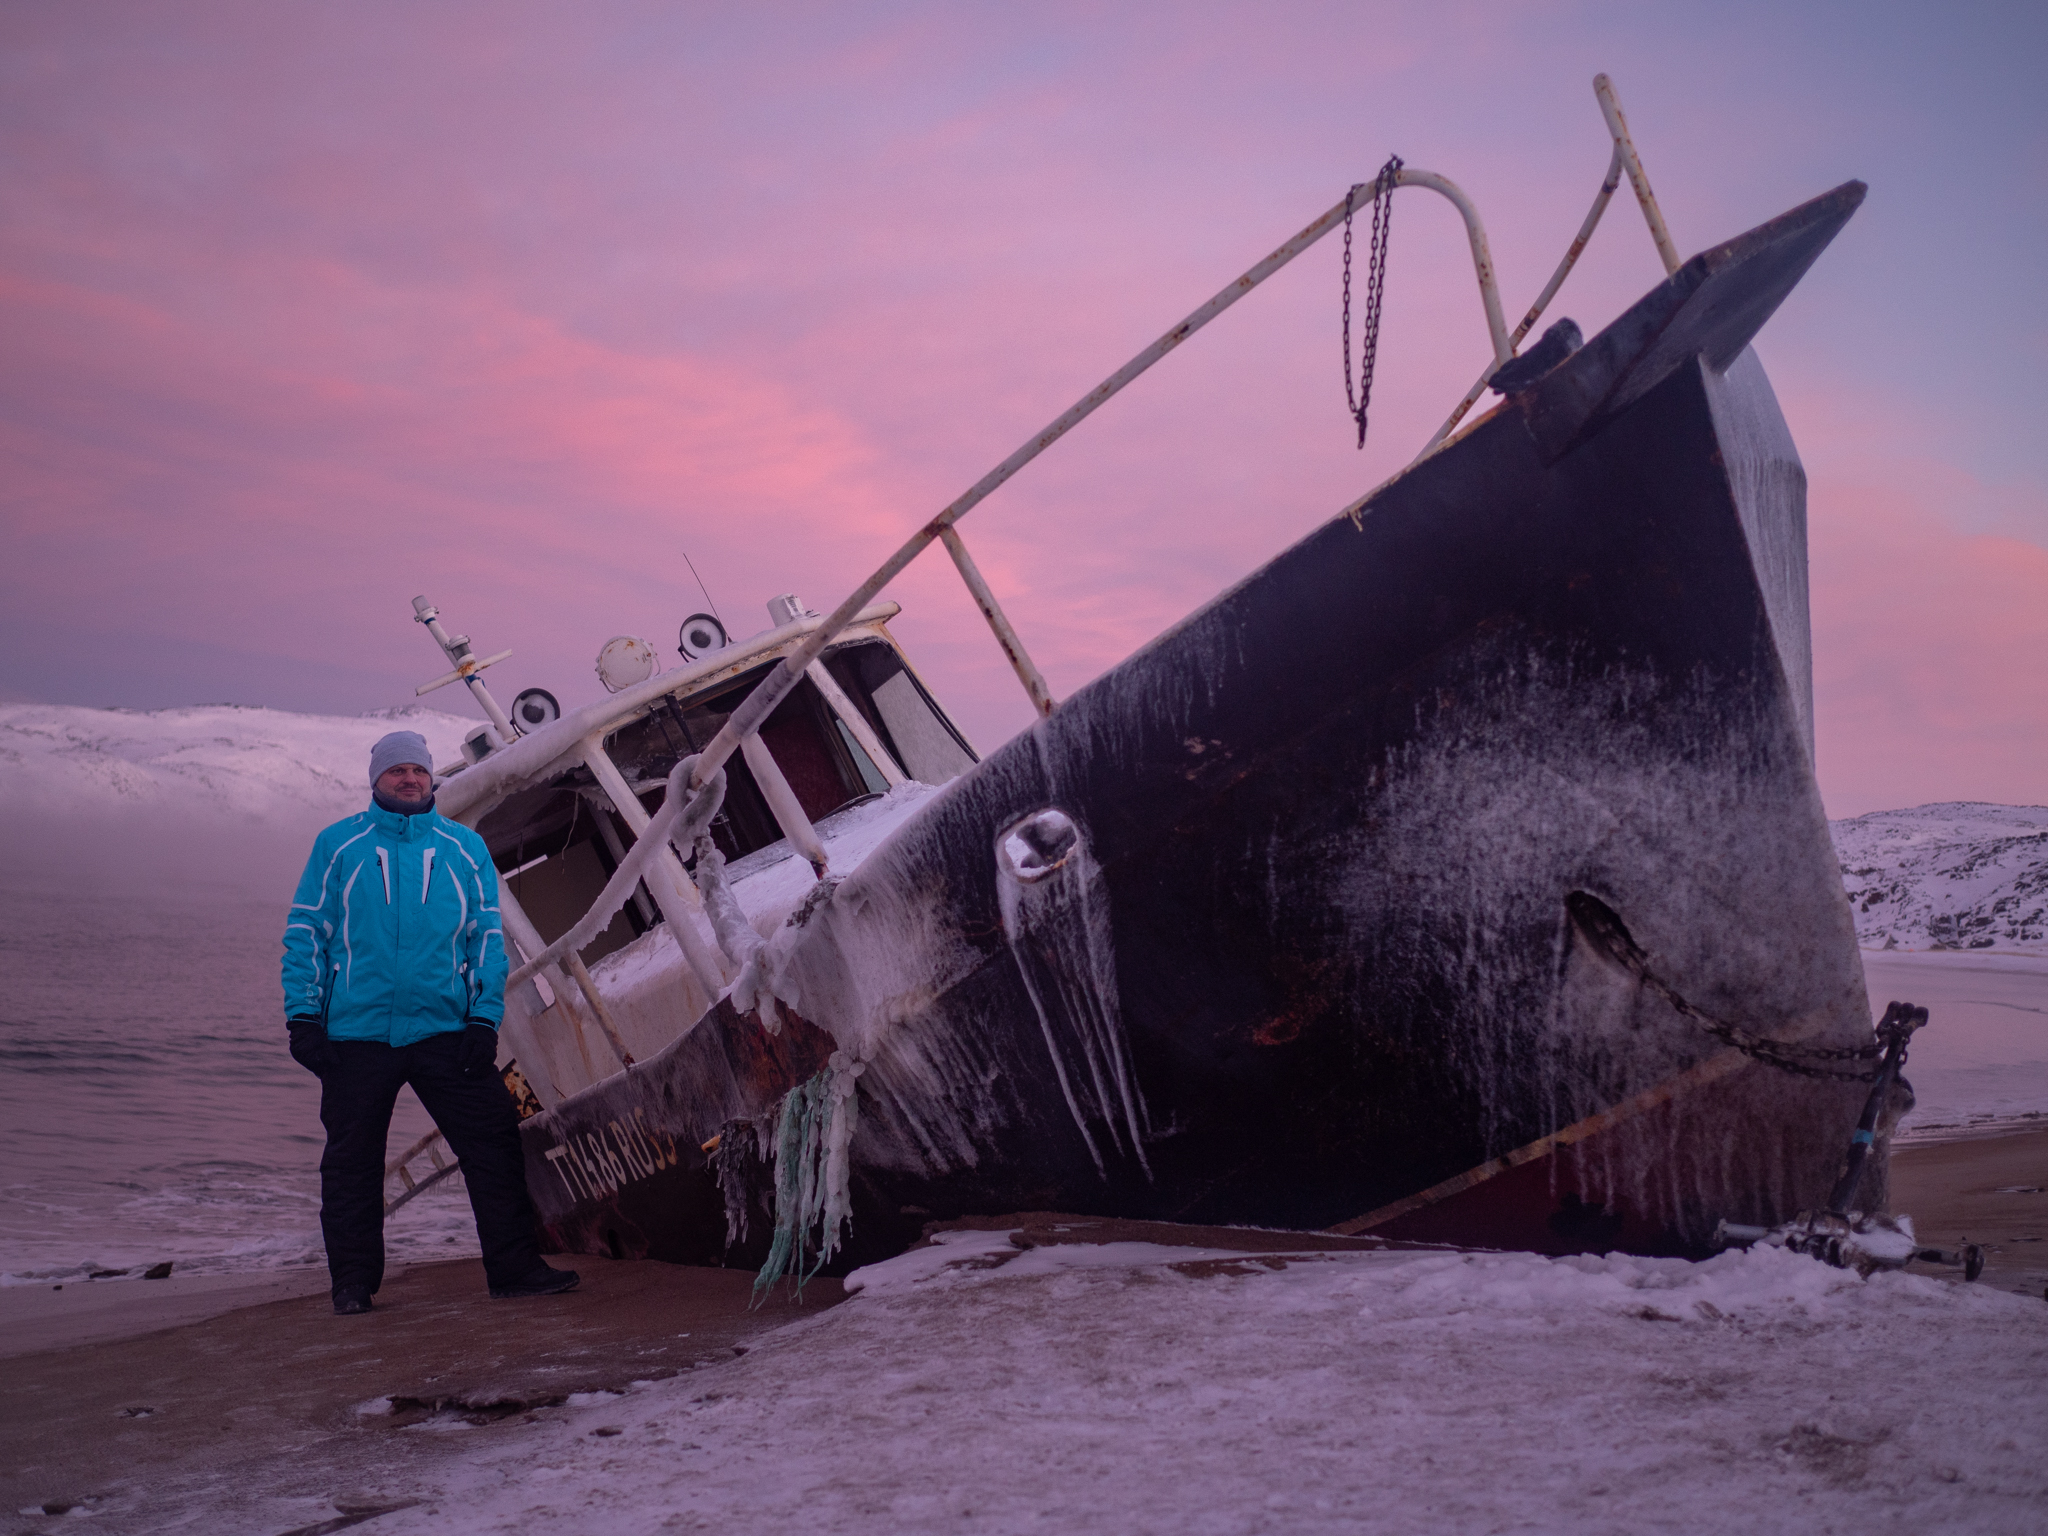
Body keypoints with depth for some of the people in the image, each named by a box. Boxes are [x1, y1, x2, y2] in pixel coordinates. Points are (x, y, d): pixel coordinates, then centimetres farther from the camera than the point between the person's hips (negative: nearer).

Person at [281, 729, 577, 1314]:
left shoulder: (465, 848, 9)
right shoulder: (338, 846, 5)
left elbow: (488, 938, 8)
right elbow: (305, 932, 5)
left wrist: (485, 1019, 0)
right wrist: (303, 1017, -3)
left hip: (445, 1032, 1)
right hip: (356, 1035, -1)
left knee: (494, 1144, -2)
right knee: (351, 1163, 8)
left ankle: (513, 1266, 7)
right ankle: (353, 1282, 21)